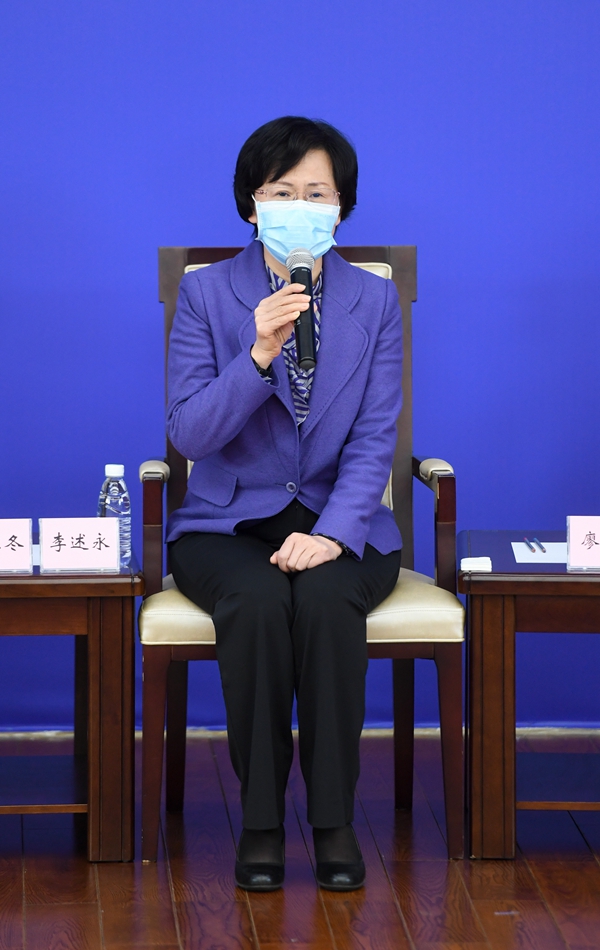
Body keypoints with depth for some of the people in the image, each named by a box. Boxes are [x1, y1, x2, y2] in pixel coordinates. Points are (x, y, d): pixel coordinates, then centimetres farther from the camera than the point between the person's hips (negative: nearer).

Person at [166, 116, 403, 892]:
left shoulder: (375, 302, 3)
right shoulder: (205, 293, -1)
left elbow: (374, 441, -3)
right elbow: (188, 434, -9)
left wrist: (333, 533, -20)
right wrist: (259, 355, -23)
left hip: (341, 524, 1)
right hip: (230, 524, -1)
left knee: (327, 597, -34)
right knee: (257, 601, -34)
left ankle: (334, 819, -22)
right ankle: (260, 819, -21)